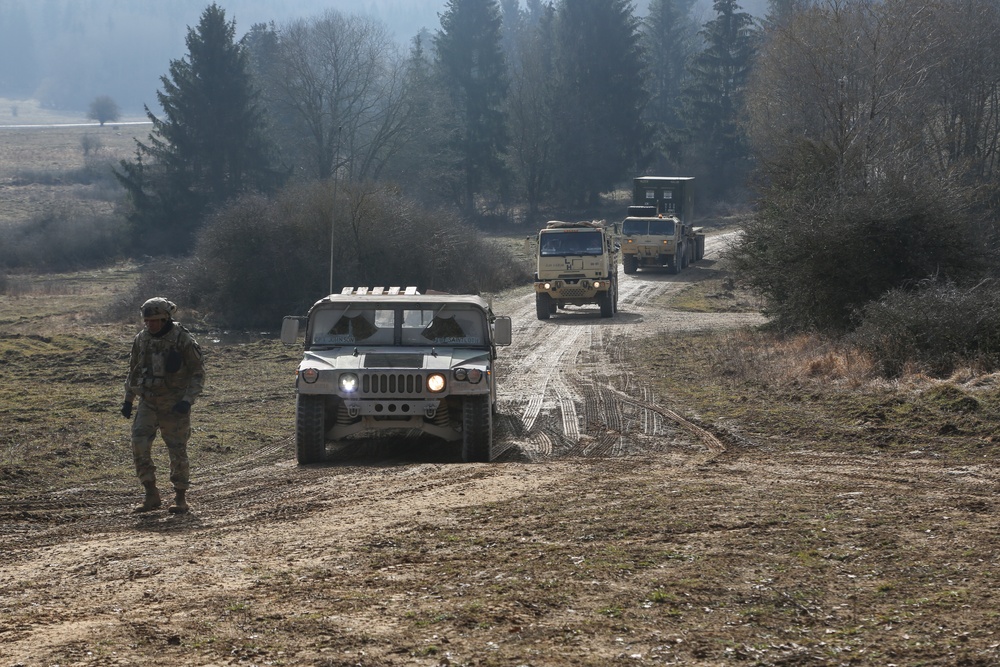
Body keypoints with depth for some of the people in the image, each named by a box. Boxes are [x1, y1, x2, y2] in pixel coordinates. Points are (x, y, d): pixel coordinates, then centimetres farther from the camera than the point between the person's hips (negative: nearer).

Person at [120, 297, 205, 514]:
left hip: (175, 404, -4)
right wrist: (128, 399, 13)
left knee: (177, 450, 0)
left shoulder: (183, 340, -12)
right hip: (149, 402, 4)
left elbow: (198, 373, -8)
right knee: (139, 444, -11)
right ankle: (151, 495, -2)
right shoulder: (141, 339, 3)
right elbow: (134, 370, 17)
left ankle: (180, 498, 16)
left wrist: (188, 400, -19)